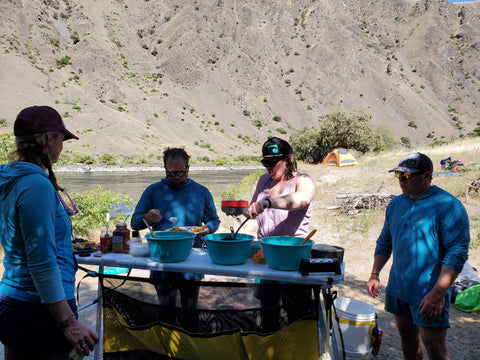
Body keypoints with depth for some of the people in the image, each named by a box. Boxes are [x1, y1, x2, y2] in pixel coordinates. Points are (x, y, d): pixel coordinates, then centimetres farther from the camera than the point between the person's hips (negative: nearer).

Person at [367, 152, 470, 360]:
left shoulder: (448, 206, -13)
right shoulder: (396, 204, 8)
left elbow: (457, 252, -17)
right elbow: (385, 241, 17)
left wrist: (438, 292, -22)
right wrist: (375, 274, 8)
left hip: (428, 294, -6)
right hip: (397, 288, 6)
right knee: (407, 336, 18)